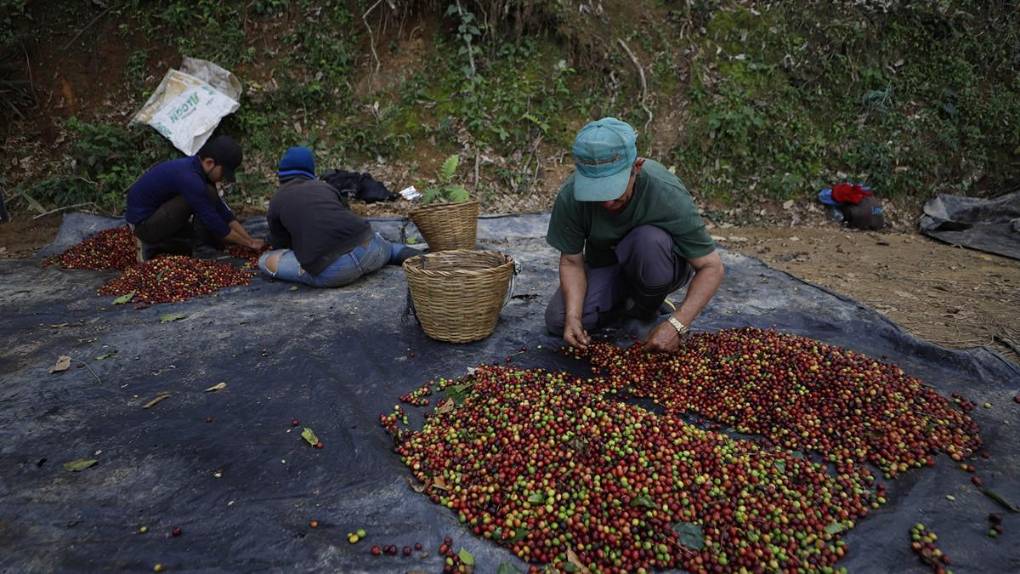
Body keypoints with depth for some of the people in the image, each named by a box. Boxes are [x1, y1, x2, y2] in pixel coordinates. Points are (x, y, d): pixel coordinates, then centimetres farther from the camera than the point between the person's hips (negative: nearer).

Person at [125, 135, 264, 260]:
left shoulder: (197, 168, 0)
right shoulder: (189, 179, -28)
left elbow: (223, 211, 5)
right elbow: (214, 222, -23)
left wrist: (250, 239, 2)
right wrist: (249, 244, -13)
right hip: (142, 223, -10)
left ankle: (153, 246, 11)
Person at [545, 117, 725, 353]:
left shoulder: (669, 196, -32)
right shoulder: (570, 196, -26)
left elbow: (712, 267, -24)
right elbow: (571, 261, -13)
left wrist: (677, 324, -35)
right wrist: (573, 316, -29)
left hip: (661, 268, -2)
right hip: (604, 267, 2)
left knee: (650, 239, -35)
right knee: (557, 320, -21)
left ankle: (647, 310, -6)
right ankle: (628, 301, 5)